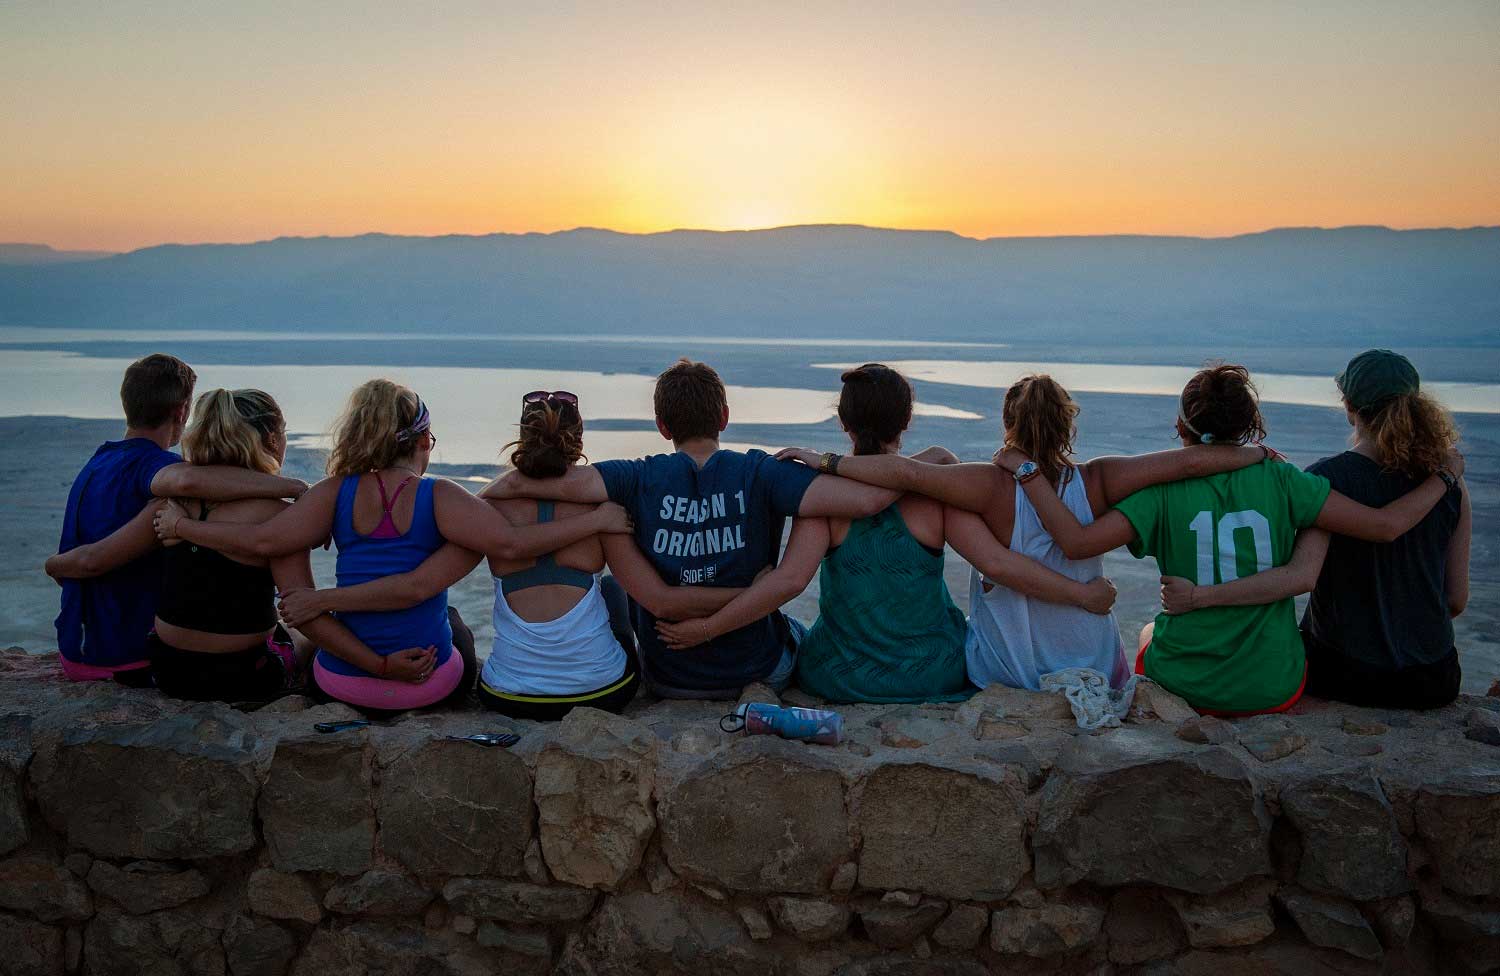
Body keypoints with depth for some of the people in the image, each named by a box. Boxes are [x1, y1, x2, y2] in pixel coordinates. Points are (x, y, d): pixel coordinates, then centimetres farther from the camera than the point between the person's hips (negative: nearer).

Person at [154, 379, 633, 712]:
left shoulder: (337, 494, -7)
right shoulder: (438, 497, -13)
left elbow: (262, 540, -10)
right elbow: (512, 543, -23)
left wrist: (180, 525, 5)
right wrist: (597, 520, -16)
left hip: (341, 684, 2)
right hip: (430, 686, -2)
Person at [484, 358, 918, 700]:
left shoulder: (640, 480, -15)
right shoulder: (760, 474, -17)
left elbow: (520, 482, -23)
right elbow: (871, 498, -27)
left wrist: (483, 500, -2)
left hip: (667, 681, 1)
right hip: (757, 672, 0)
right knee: (798, 633, 36)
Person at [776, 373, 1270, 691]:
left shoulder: (996, 488, -19)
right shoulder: (1095, 483, -13)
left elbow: (906, 472, -28)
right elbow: (1188, 461, -12)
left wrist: (826, 461, -19)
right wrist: (1255, 453, 5)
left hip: (1005, 676, -3)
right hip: (1096, 674, 4)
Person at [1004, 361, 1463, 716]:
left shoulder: (1164, 493, -14)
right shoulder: (1279, 480, -12)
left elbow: (1077, 542, -24)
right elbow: (1385, 525, -12)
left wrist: (1026, 470, -15)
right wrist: (1444, 476, 5)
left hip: (1184, 687, 0)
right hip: (1273, 689, 1)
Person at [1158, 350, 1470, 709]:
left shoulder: (1327, 478, -16)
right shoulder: (1451, 484, -4)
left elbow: (1302, 576, -29)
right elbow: (1457, 599, 2)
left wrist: (1198, 596, -30)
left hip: (1342, 673, -3)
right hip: (1433, 680, 4)